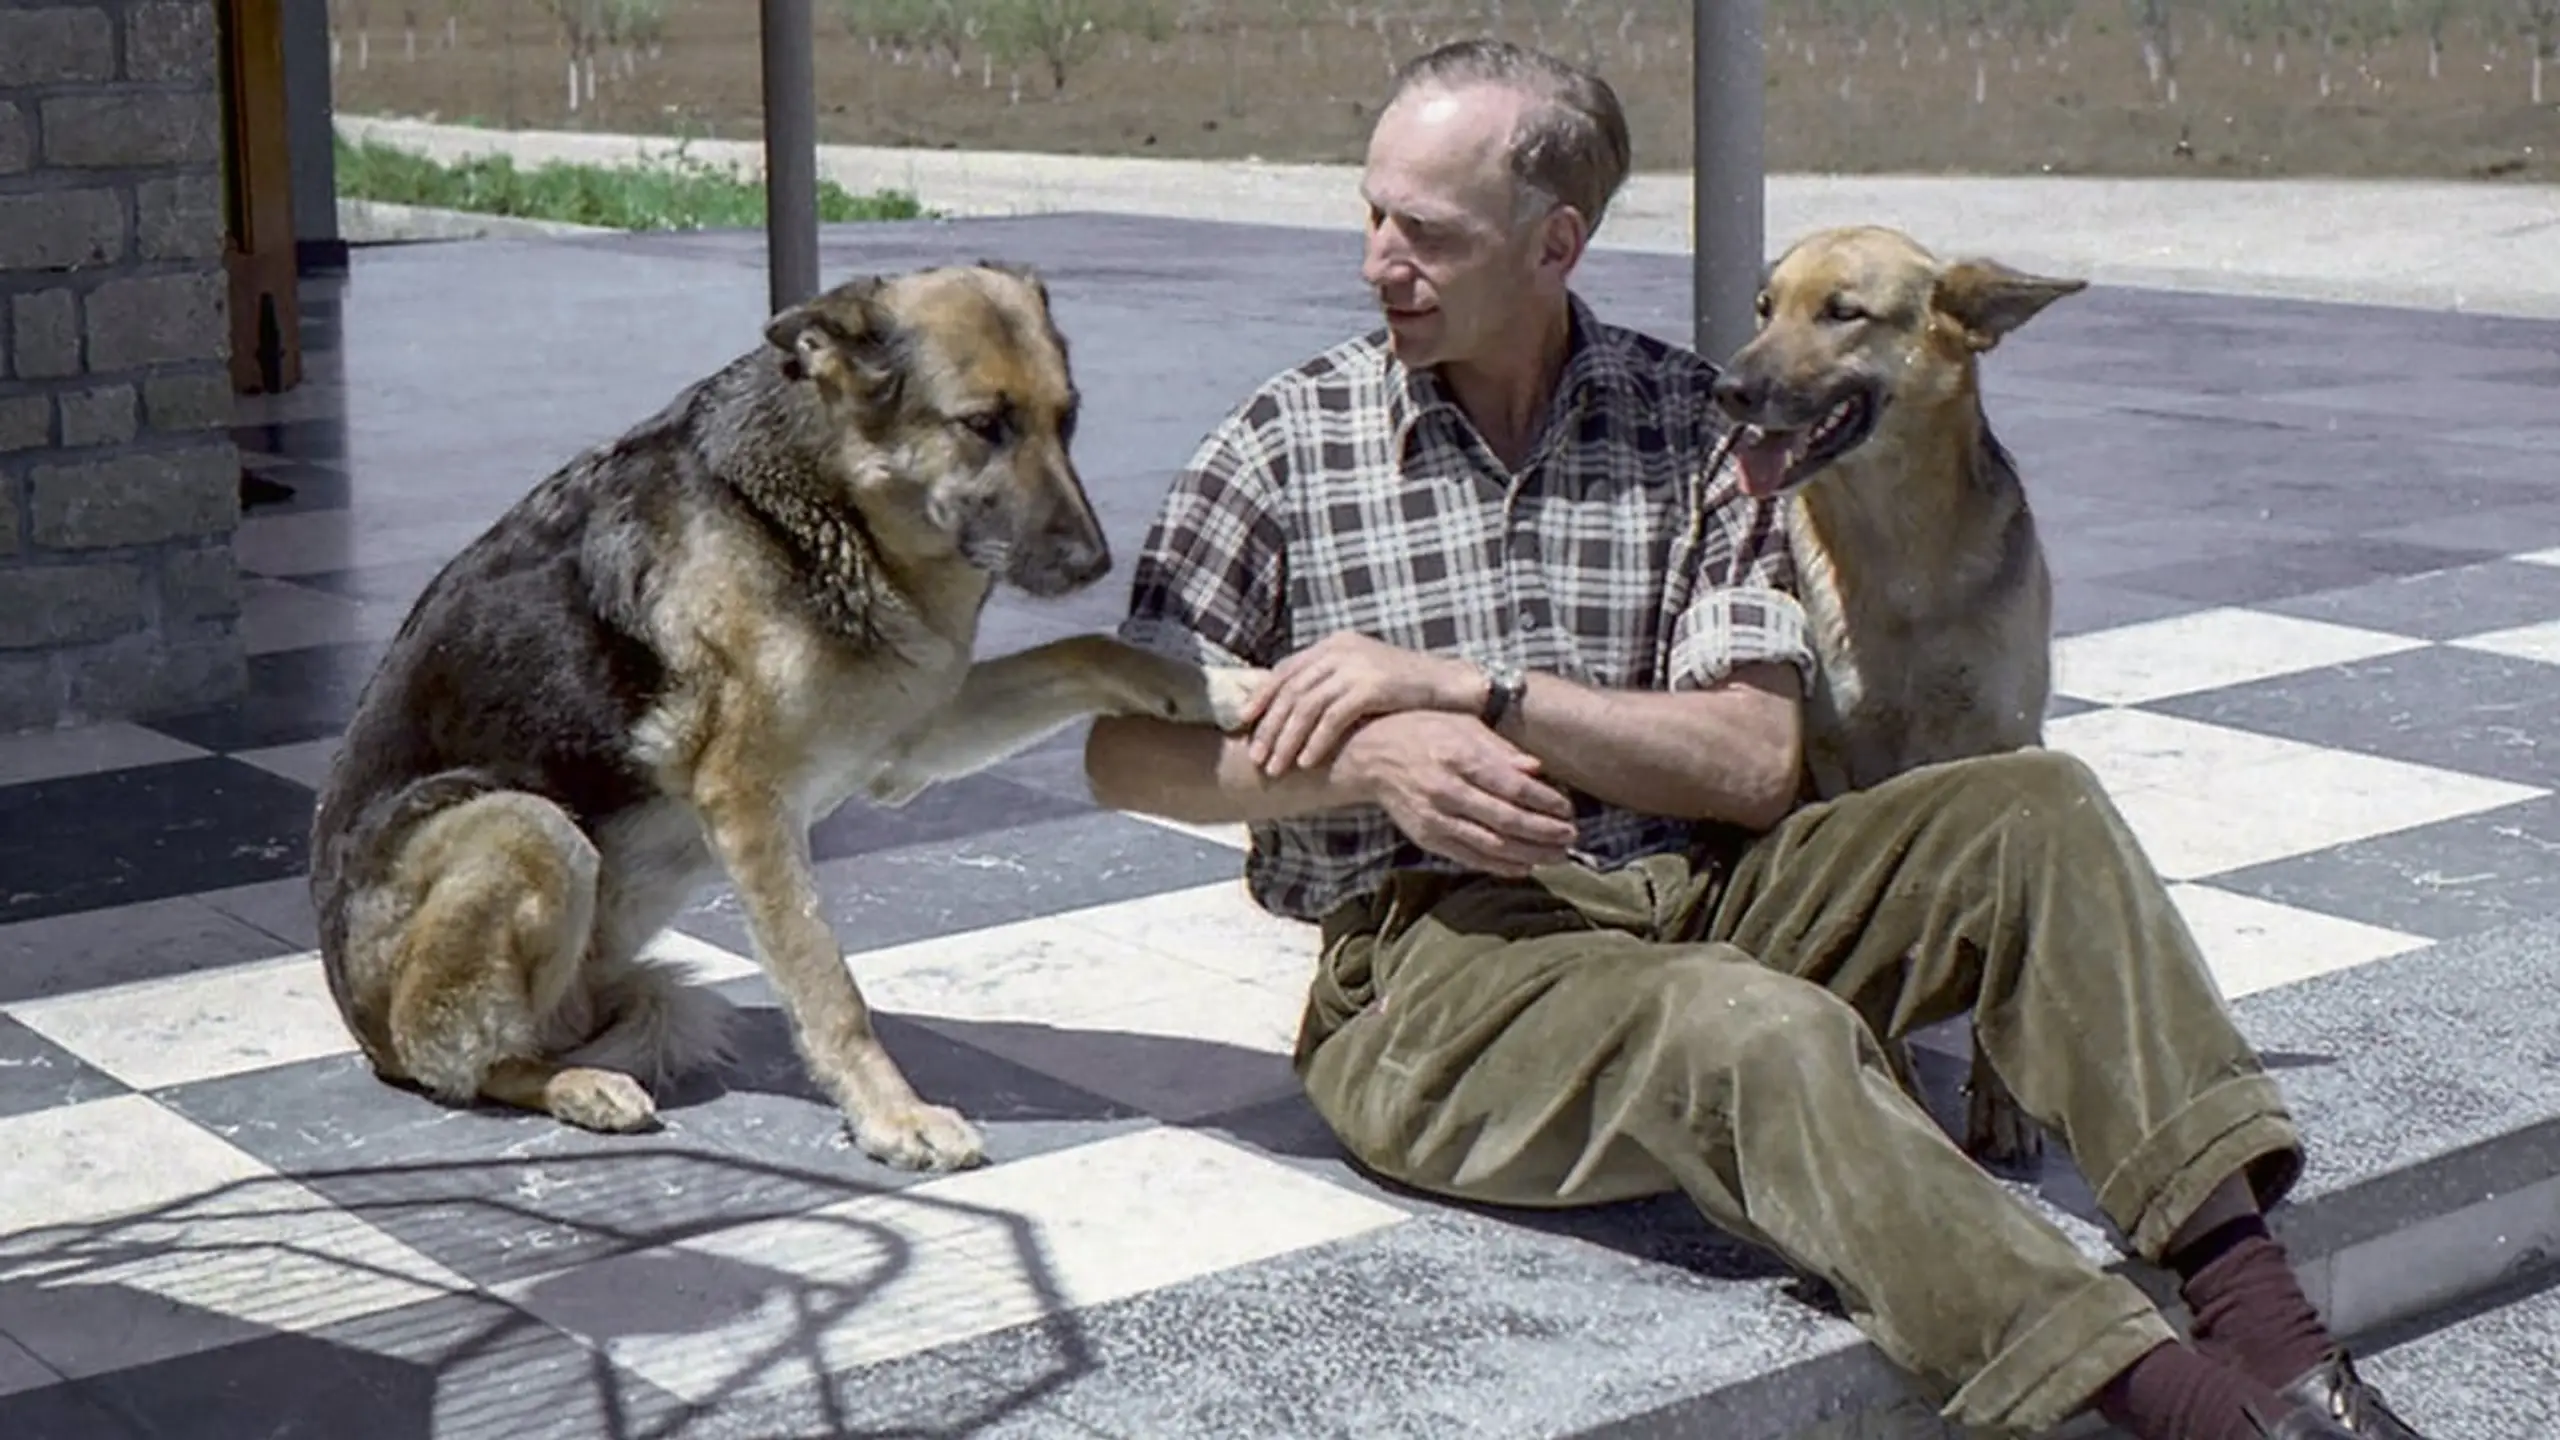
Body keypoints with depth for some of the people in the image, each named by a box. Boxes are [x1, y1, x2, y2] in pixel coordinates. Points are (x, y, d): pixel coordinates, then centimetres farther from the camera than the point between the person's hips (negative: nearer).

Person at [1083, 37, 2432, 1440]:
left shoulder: (1691, 424, 7)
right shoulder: (1286, 441, 3)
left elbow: (1756, 763, -1)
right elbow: (1129, 753, 2)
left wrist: (1469, 687, -12)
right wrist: (1371, 759, -15)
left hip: (1695, 897, 4)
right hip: (1437, 960, -3)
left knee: (2035, 809, -17)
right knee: (1769, 1035, -34)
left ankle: (2250, 1304, -27)